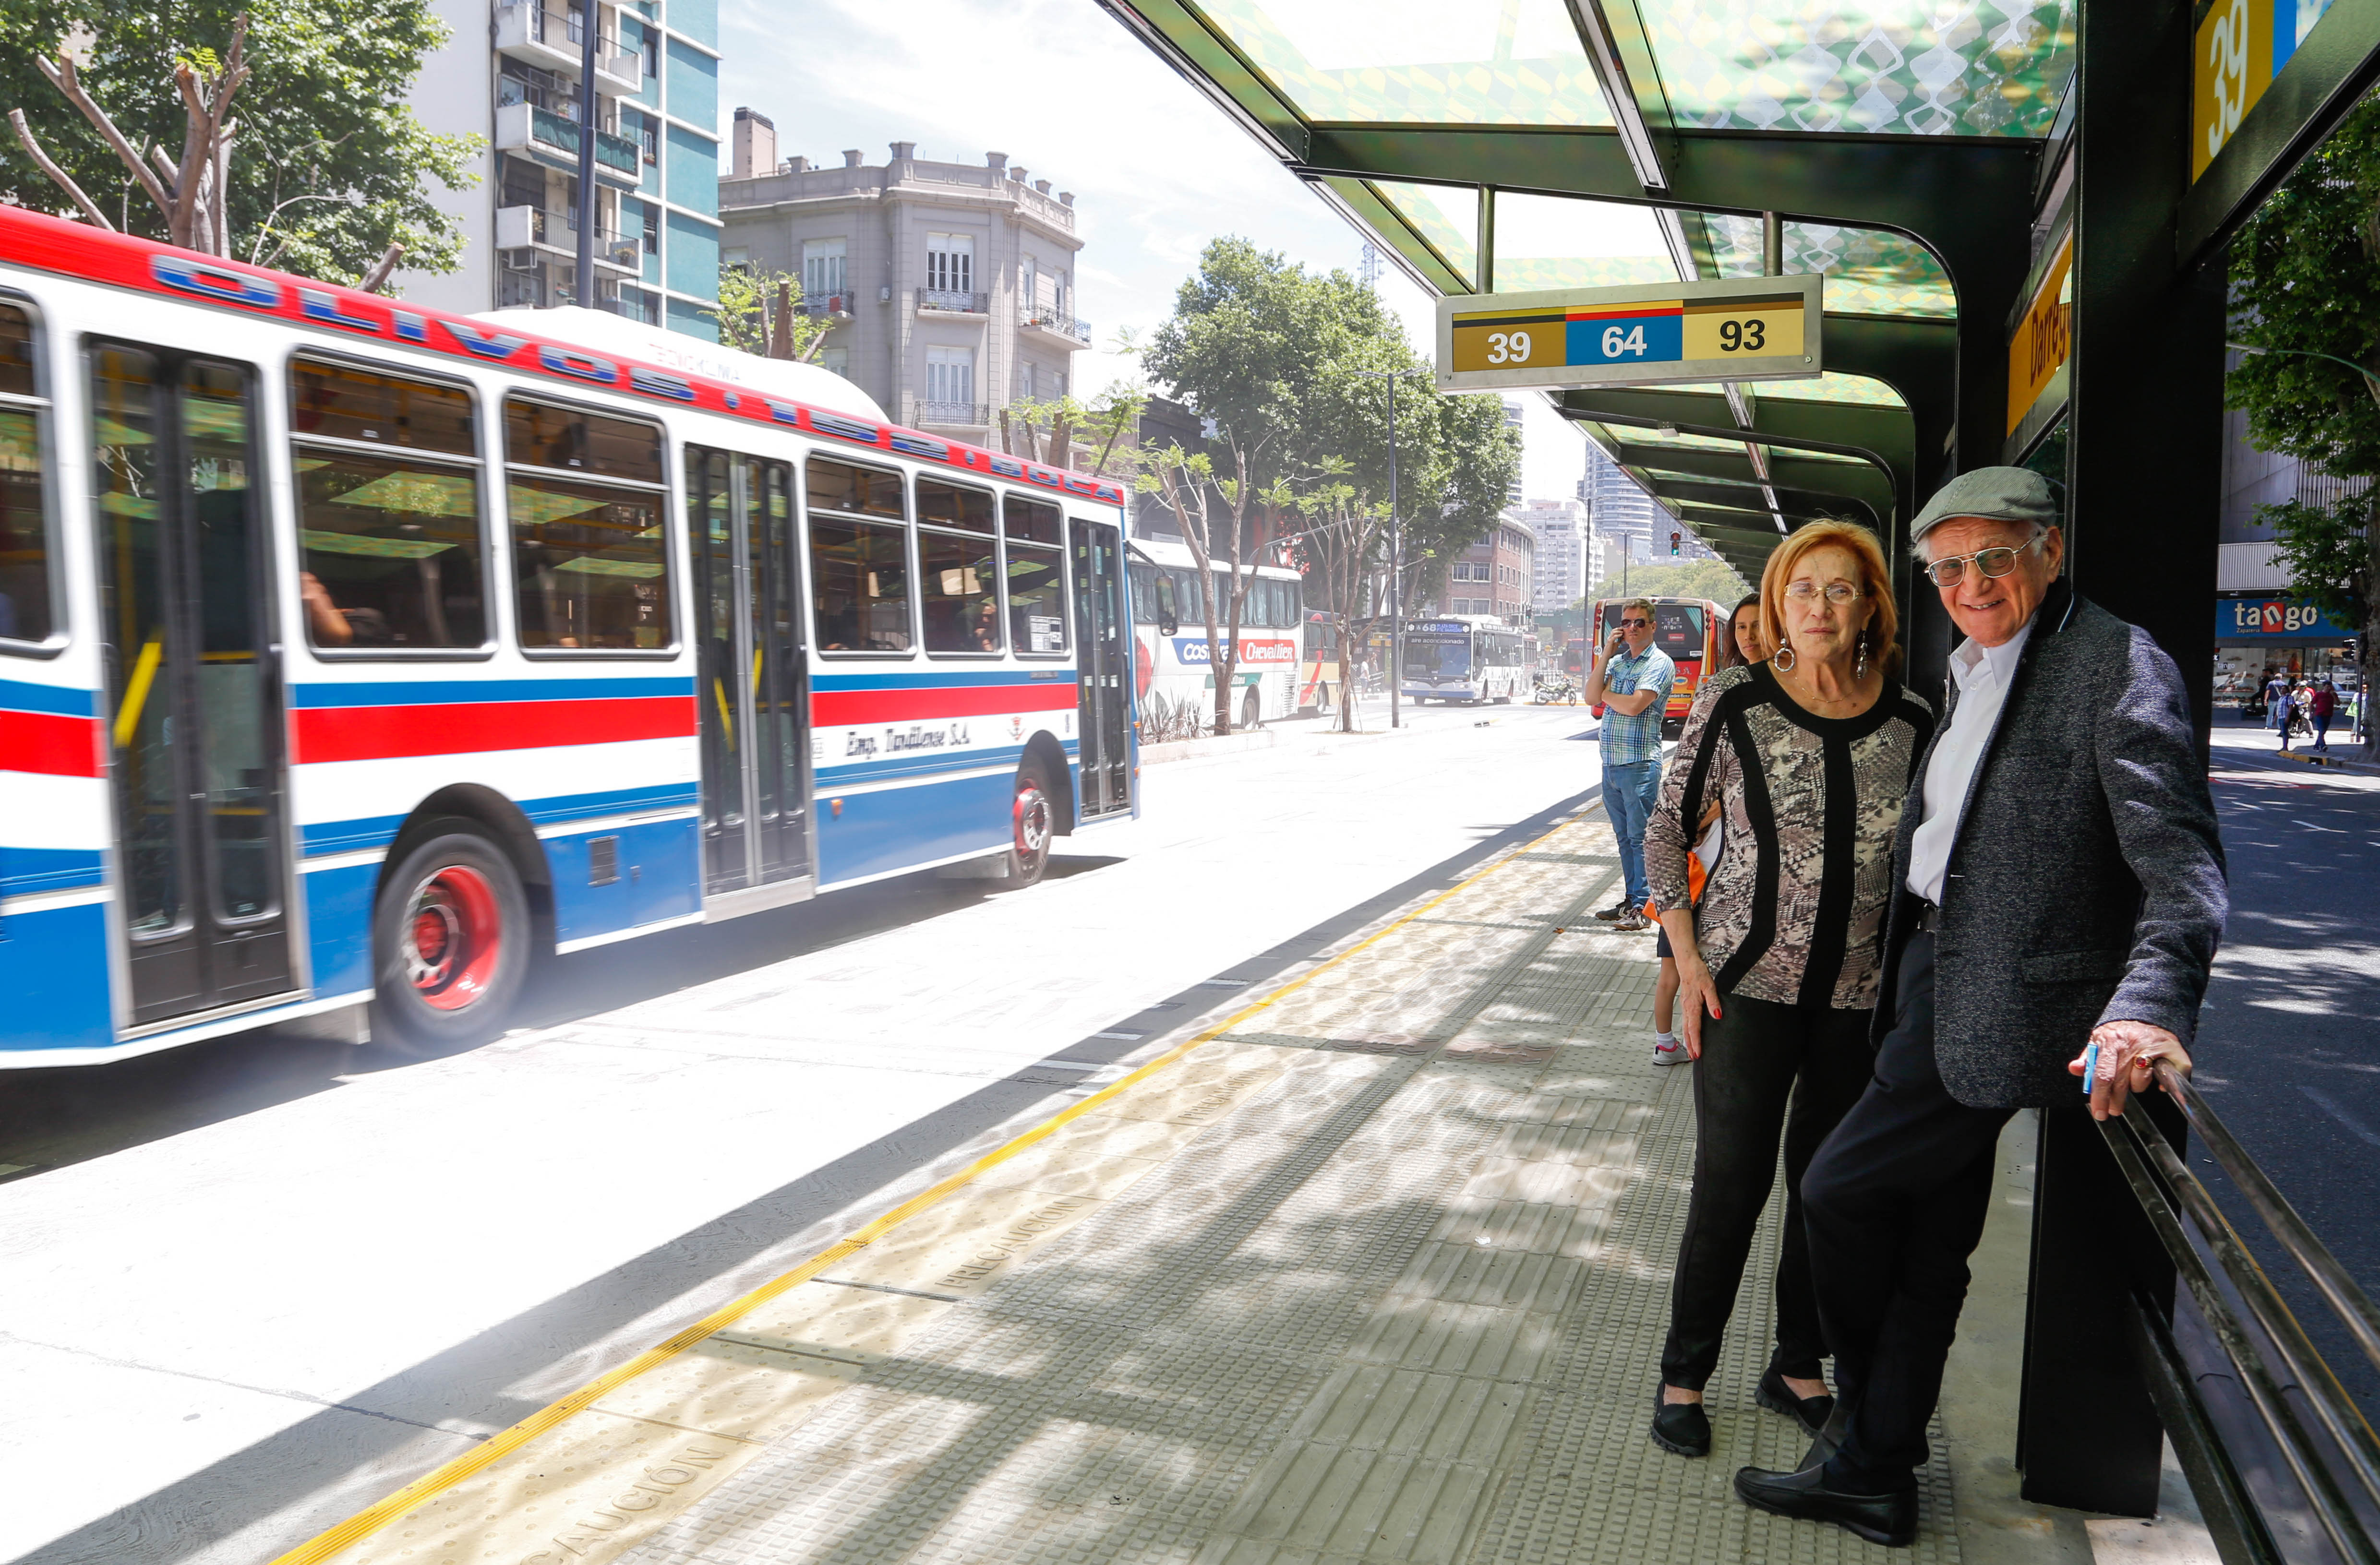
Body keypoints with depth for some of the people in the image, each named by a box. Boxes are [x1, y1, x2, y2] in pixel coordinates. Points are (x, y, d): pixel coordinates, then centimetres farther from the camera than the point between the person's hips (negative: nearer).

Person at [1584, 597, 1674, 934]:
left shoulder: (1659, 663, -6)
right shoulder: (1616, 661, 16)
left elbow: (1634, 705, -19)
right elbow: (1592, 697, 3)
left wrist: (1606, 694, 0)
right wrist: (1606, 654, -2)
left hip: (1640, 764, -7)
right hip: (1611, 763, 7)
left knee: (1640, 837, -5)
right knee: (1624, 837, 14)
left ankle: (1642, 908, -2)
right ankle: (1630, 900, 22)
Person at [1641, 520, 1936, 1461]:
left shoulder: (1912, 725, 0)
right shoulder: (1735, 706, -7)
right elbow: (1667, 830, -1)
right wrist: (1688, 961, -7)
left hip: (1863, 995, 3)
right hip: (1749, 984, -3)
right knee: (1732, 1180, 2)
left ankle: (1797, 1368, 33)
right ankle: (1684, 1376, 21)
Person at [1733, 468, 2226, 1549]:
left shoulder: (2115, 664, -14)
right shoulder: (1975, 670, 13)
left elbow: (2182, 863, -22)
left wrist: (2148, 1005, -36)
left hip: (2002, 1003, -8)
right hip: (1935, 979, 8)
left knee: (1838, 1188, -1)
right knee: (1927, 1243, 16)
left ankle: (1866, 1410, 26)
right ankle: (1873, 1477, 29)